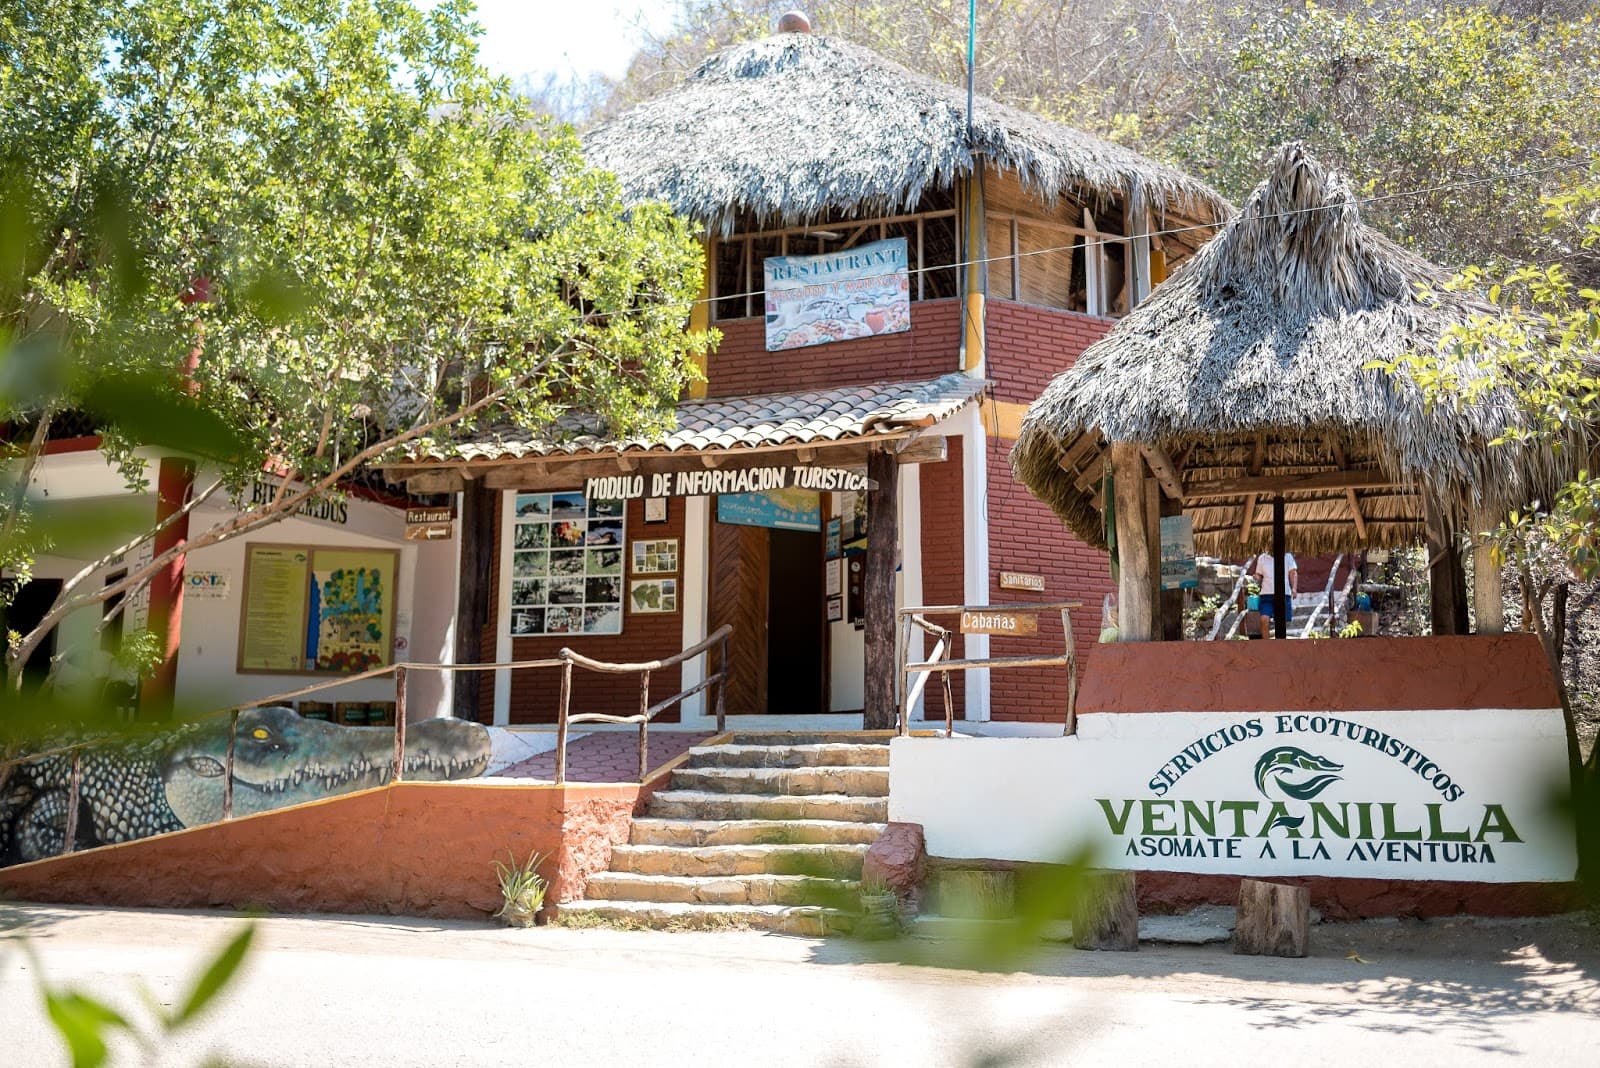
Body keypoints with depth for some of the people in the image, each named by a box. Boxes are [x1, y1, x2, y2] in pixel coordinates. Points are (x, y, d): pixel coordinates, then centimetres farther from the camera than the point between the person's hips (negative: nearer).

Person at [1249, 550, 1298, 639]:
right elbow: (1258, 576, 20)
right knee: (1264, 619, -19)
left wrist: (1294, 588, -13)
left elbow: (1293, 573, 3)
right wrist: (1256, 578, -5)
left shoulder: (1288, 557, 11)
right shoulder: (1262, 558, 14)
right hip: (1266, 594, 0)